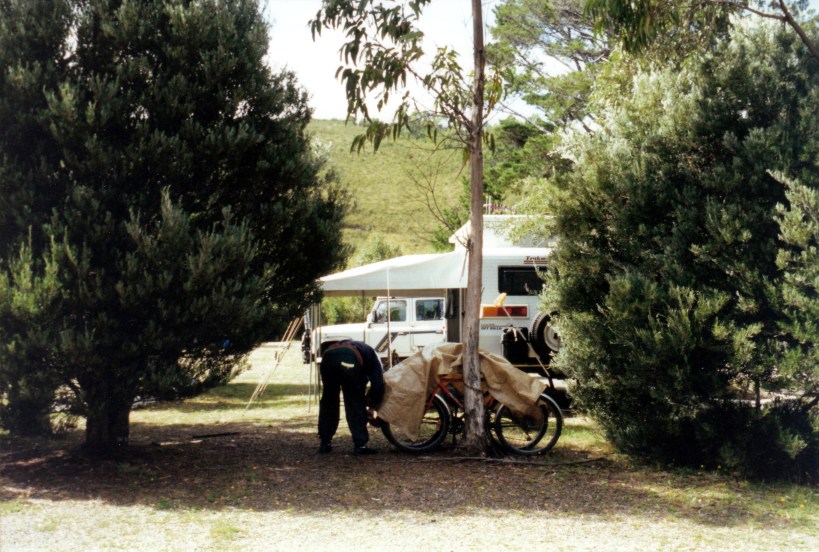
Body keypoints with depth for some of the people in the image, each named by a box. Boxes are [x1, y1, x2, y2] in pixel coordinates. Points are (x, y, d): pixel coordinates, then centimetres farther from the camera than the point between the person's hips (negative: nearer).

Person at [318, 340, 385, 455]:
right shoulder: (372, 355, 30)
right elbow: (378, 385, 15)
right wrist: (372, 404, 30)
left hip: (328, 356, 5)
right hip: (349, 362, -5)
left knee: (328, 401, 21)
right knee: (356, 404, 10)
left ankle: (325, 443, 27)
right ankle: (360, 445, 10)